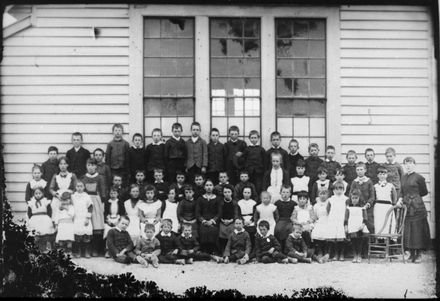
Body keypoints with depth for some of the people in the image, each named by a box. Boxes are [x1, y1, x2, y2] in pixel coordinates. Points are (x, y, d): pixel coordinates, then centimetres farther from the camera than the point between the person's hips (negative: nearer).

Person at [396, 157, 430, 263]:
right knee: (407, 230, 4)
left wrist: (414, 196, 5)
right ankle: (411, 253, 13)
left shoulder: (419, 177, -4)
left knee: (418, 229, -3)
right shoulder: (403, 178, 12)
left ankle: (419, 254, 4)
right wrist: (401, 199, 1)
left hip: (417, 207, -5)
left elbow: (424, 192, 3)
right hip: (406, 206, 5)